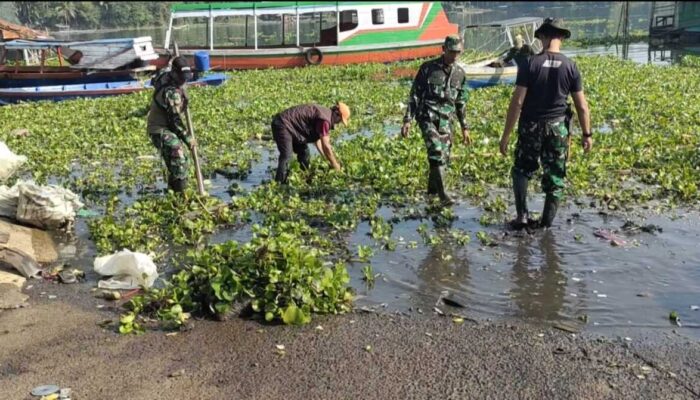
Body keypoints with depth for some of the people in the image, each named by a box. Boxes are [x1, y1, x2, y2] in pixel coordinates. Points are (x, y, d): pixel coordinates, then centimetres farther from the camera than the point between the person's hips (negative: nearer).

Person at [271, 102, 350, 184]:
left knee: (304, 152, 14)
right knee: (286, 156, -20)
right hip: (282, 125, -11)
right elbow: (326, 146, -20)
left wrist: (328, 159, 18)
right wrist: (336, 166, -10)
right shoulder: (324, 119, -21)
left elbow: (317, 140, 19)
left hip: (289, 126, 11)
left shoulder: (325, 113, 11)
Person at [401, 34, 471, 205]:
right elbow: (414, 95, -3)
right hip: (427, 117, -5)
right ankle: (442, 192, -15)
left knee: (444, 157, 6)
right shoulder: (428, 68, -5)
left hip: (445, 120, 5)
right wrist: (407, 120, -9)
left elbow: (461, 103, 15)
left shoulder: (460, 73, 8)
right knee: (436, 152, -20)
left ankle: (433, 188, 26)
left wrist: (465, 127, 14)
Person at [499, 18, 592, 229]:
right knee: (555, 177, 11)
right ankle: (546, 224, 15)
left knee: (521, 170, 18)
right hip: (557, 127, 1)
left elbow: (517, 102, -12)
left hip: (531, 126, -1)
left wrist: (506, 134, -7)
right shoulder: (570, 67, -2)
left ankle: (522, 215, 10)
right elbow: (582, 106, 0)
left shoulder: (530, 64, -8)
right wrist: (587, 134, 11)